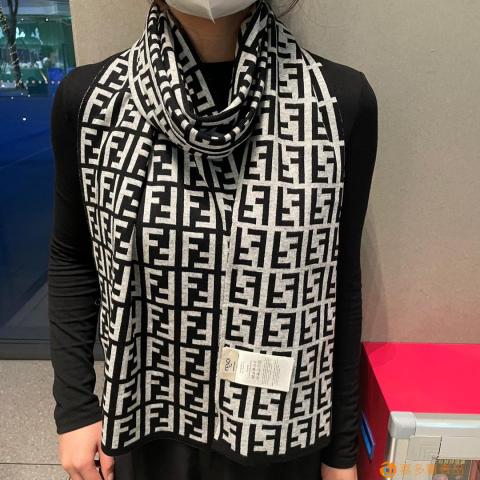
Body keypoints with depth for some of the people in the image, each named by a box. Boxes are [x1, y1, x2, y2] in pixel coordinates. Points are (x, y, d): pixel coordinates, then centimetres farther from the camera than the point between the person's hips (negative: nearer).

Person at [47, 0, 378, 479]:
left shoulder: (342, 100, -15)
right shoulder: (87, 97, -12)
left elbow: (341, 283, -7)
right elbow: (71, 257, 1)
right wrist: (73, 407, 0)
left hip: (281, 426, 0)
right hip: (149, 420, 1)